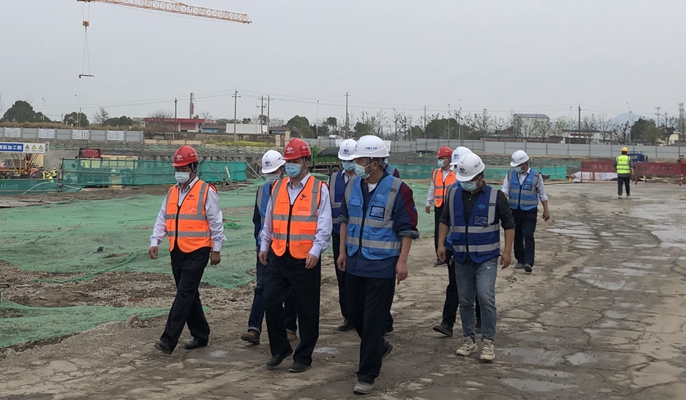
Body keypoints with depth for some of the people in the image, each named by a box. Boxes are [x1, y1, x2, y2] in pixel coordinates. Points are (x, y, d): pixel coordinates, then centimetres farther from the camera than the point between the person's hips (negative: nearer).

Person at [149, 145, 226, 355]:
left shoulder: (206, 191, -6)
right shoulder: (172, 192, 13)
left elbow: (216, 222, -5)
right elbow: (162, 220, 13)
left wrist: (216, 249, -5)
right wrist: (155, 242, 1)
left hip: (197, 252, -7)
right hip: (177, 251, 7)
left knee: (184, 294, -11)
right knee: (188, 294, 13)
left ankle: (169, 340, -15)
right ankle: (200, 335, 24)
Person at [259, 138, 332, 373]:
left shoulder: (319, 189, -4)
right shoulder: (277, 188, 10)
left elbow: (324, 226, -9)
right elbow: (269, 221, 19)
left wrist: (315, 251, -18)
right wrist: (264, 246, 17)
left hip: (305, 261, -4)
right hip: (278, 257, 4)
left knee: (307, 310, 4)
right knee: (271, 301, 0)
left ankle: (303, 357, 17)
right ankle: (279, 349, 19)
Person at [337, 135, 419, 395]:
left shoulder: (397, 189, -12)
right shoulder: (352, 186, 5)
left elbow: (407, 229, -10)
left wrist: (402, 261, -14)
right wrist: (343, 251, 13)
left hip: (382, 266, -6)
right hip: (355, 263, 6)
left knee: (373, 321, -3)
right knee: (355, 313, 16)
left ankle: (367, 376, 7)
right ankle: (380, 347, 43)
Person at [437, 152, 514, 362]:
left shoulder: (495, 196, -6)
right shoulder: (454, 195, 3)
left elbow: (508, 224, -1)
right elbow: (445, 220, 14)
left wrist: (507, 251, -8)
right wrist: (441, 244, 5)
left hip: (486, 258, -4)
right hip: (462, 258, 4)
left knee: (486, 297, -14)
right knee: (465, 301, 8)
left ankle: (488, 342, -3)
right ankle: (470, 340, 20)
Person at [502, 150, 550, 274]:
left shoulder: (536, 175, -2)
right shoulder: (510, 174, 4)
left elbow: (542, 195, 5)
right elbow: (505, 189, -3)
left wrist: (546, 211, 5)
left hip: (530, 211, -3)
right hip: (514, 211, 3)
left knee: (528, 236, -13)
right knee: (517, 236, 8)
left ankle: (529, 263, -18)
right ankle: (520, 260, 21)